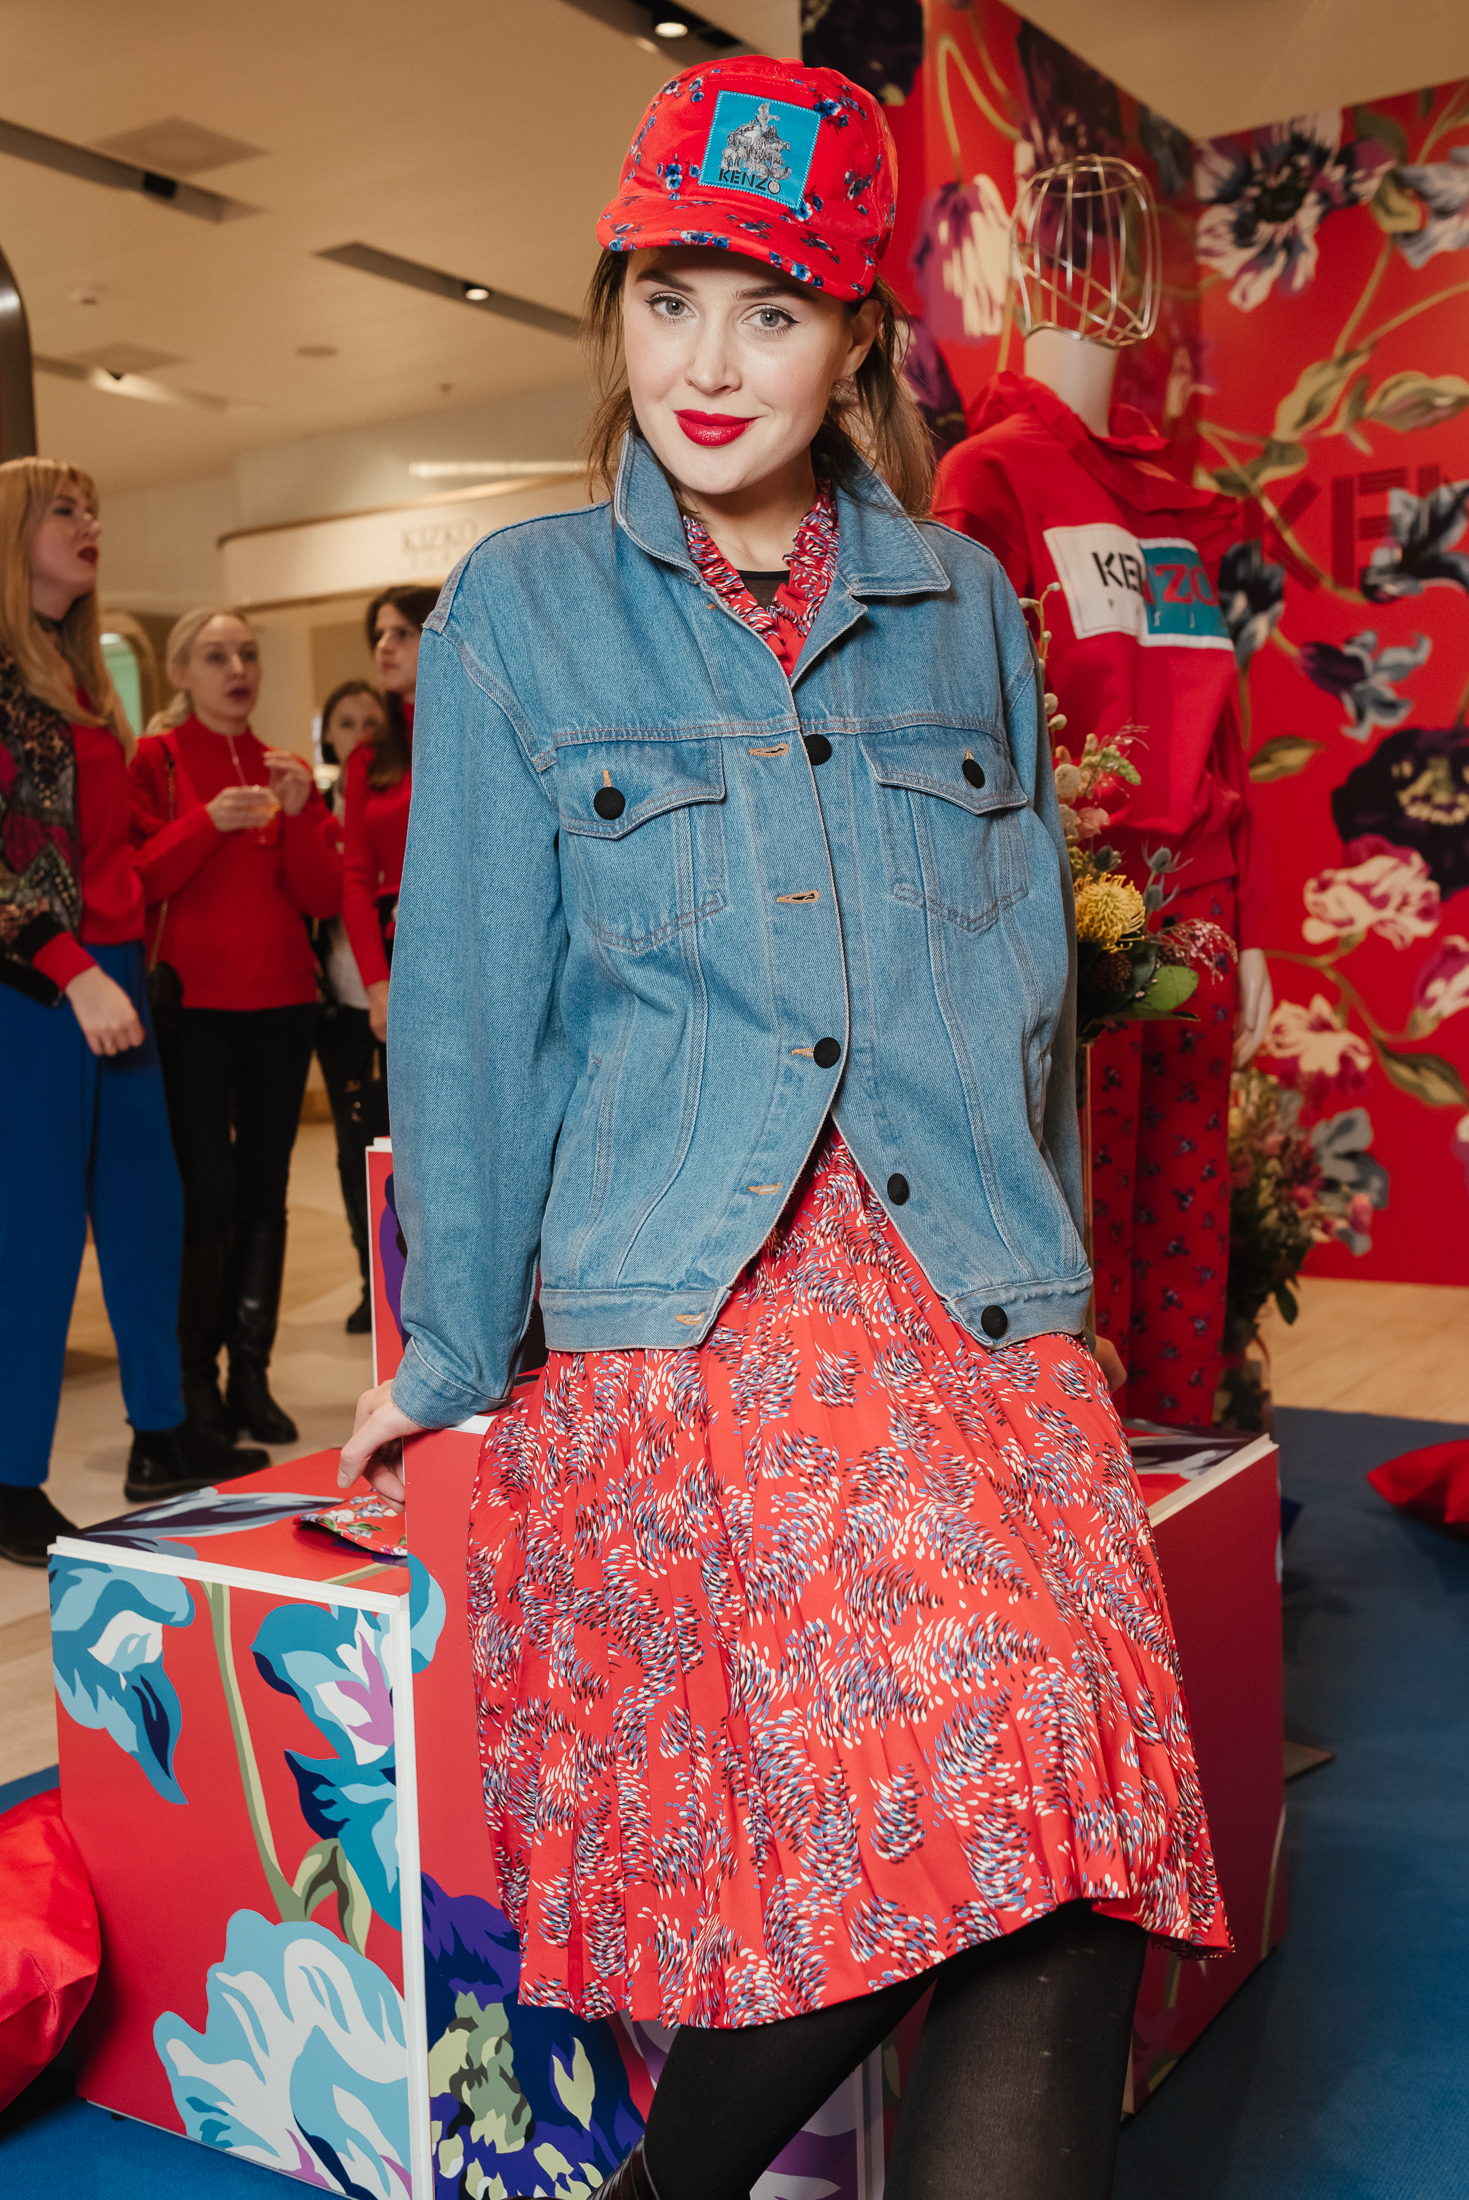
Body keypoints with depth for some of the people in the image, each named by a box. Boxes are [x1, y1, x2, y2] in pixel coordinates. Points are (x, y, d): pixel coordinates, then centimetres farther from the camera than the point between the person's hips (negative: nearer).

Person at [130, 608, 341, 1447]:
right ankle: (198, 1377, 5)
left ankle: (253, 1374, 11)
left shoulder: (288, 768, 12)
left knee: (265, 1193, 4)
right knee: (208, 1193, -7)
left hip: (281, 1005, 4)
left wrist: (300, 814, -10)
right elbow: (139, 880, -8)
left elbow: (326, 895, 5)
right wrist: (209, 821, -21)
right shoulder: (156, 761, 1)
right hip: (193, 1004, -4)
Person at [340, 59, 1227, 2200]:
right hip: (679, 1307, -3)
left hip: (980, 1295, 4)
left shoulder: (965, 605, 15)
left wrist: (1036, 1267, 15)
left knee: (1081, 1834, -15)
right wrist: (452, 1347, 7)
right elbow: (469, 995, 6)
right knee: (995, 1794, -20)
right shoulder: (522, 608, 8)